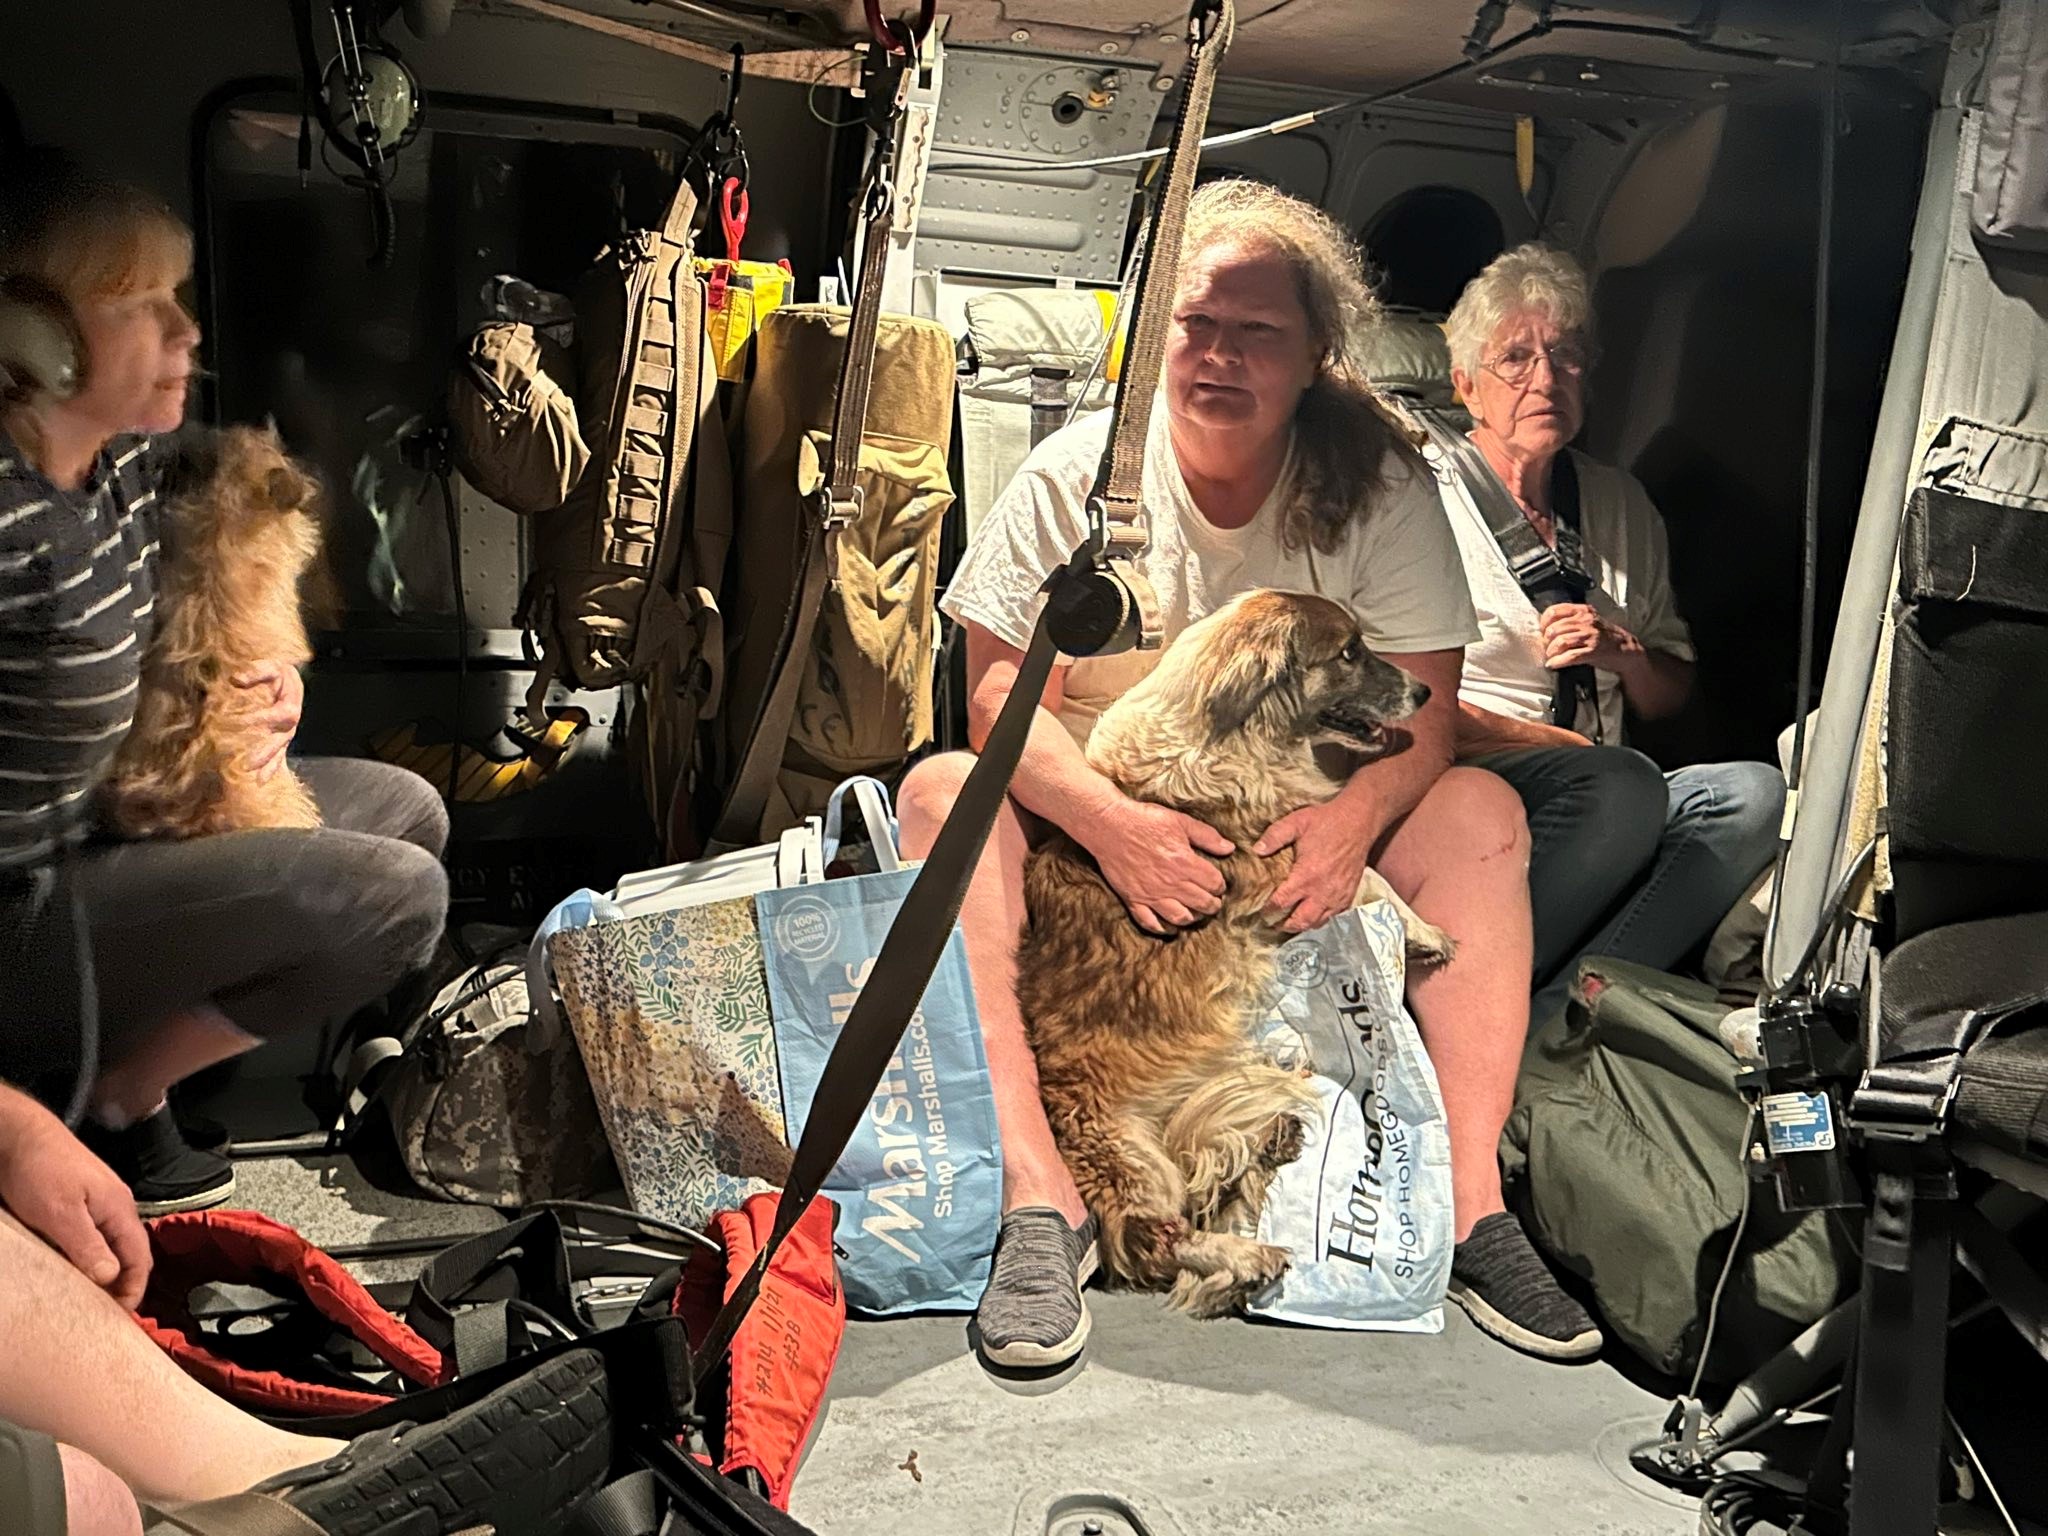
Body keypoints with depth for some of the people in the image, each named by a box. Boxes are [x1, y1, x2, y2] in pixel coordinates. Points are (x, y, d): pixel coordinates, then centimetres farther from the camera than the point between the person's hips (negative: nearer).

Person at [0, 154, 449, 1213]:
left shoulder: (130, 455, 0)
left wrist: (262, 684, -1)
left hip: (105, 831, 9)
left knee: (408, 807, 15)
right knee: (398, 894, -16)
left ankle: (115, 1060, 11)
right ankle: (105, 1102, 3)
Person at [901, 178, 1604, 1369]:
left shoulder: (1378, 487, -5)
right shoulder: (1077, 473, -8)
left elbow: (1427, 712, -9)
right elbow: (998, 691, -14)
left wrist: (1354, 816, -32)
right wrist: (1111, 821, -32)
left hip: (1301, 833, 1)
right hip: (1094, 819, -1)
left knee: (1480, 812, -22)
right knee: (943, 793, -28)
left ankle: (1475, 1204, -23)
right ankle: (1039, 1193, -33)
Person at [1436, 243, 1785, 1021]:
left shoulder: (1621, 505, 18)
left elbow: (1670, 697, 23)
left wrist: (1622, 652, -1)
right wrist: (1571, 746, -10)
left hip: (1599, 803, 6)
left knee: (1753, 792, -22)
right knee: (1624, 788, -33)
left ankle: (1545, 1019, -30)